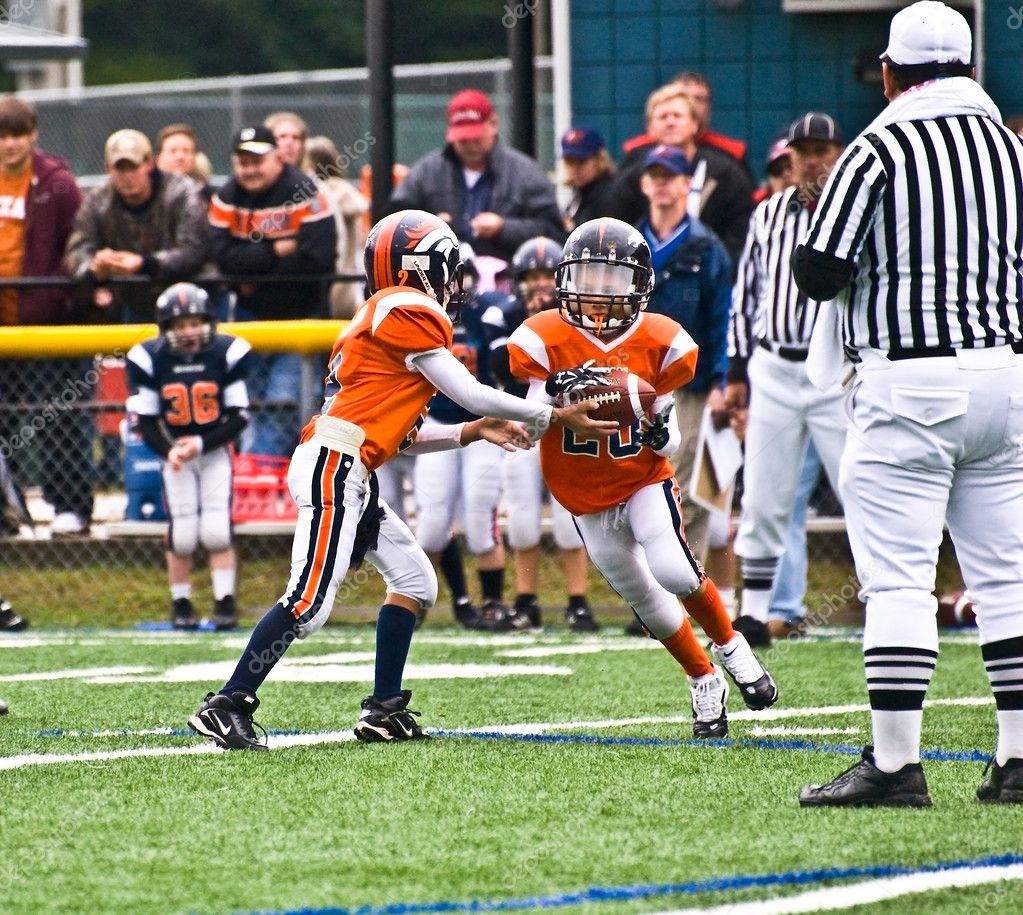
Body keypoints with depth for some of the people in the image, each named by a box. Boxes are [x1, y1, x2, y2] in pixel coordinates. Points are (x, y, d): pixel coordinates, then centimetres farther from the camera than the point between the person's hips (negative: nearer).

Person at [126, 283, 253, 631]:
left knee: (217, 530, -11)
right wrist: (169, 450, -28)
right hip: (173, 452, 0)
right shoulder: (149, 359, -15)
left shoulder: (228, 353, -16)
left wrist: (201, 444, -22)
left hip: (215, 450, 0)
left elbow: (238, 416, -10)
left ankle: (225, 603, -5)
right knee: (182, 533, -5)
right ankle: (181, 605, 12)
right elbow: (146, 422, -9)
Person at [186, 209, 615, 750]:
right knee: (310, 601, -16)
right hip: (334, 465, -10)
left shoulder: (383, 316, 24)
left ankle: (383, 711, 14)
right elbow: (471, 394, -5)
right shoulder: (411, 312, -4)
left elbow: (398, 435, 24)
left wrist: (471, 433, 22)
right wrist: (555, 419, 3)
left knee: (414, 580, 14)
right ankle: (225, 707, -17)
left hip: (349, 476, 10)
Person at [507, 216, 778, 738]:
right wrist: (558, 391, -33)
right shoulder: (545, 340, -11)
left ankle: (730, 646, 4)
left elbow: (668, 440, 1)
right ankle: (705, 684, 24)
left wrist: (661, 432, -24)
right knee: (643, 598, 5)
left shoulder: (660, 344, -8)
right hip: (585, 496, 1)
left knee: (674, 572, -23)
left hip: (645, 480, -1)